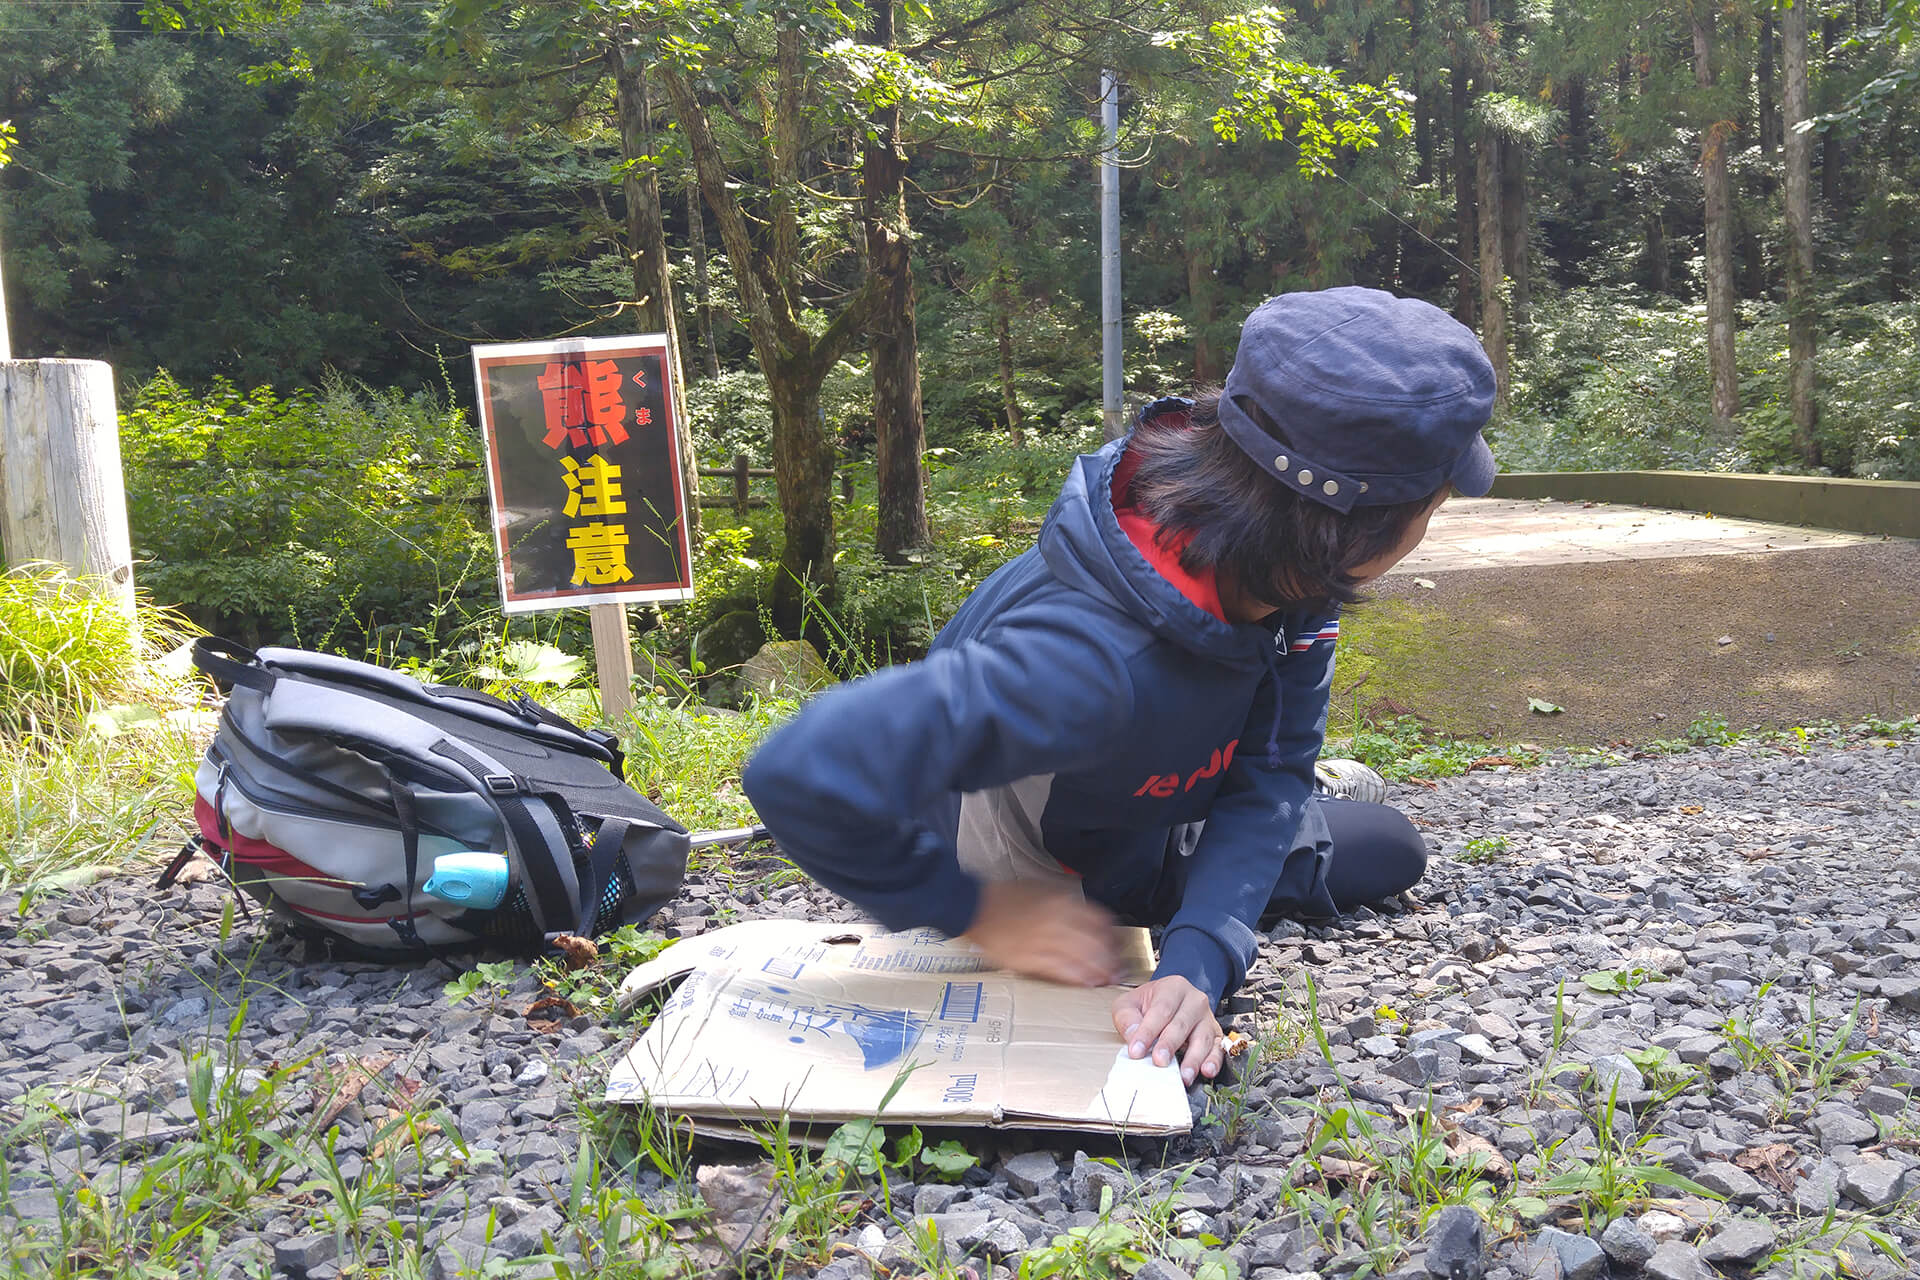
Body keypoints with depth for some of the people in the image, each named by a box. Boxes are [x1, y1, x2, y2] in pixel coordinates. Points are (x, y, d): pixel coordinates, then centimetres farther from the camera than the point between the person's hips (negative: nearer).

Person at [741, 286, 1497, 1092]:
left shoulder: (1292, 569, -27)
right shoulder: (1096, 664, -51)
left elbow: (1267, 780, -21)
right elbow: (802, 774, -50)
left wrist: (1195, 964, -36)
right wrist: (975, 912, -35)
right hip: (1042, 867, -6)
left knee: (1392, 850, 19)